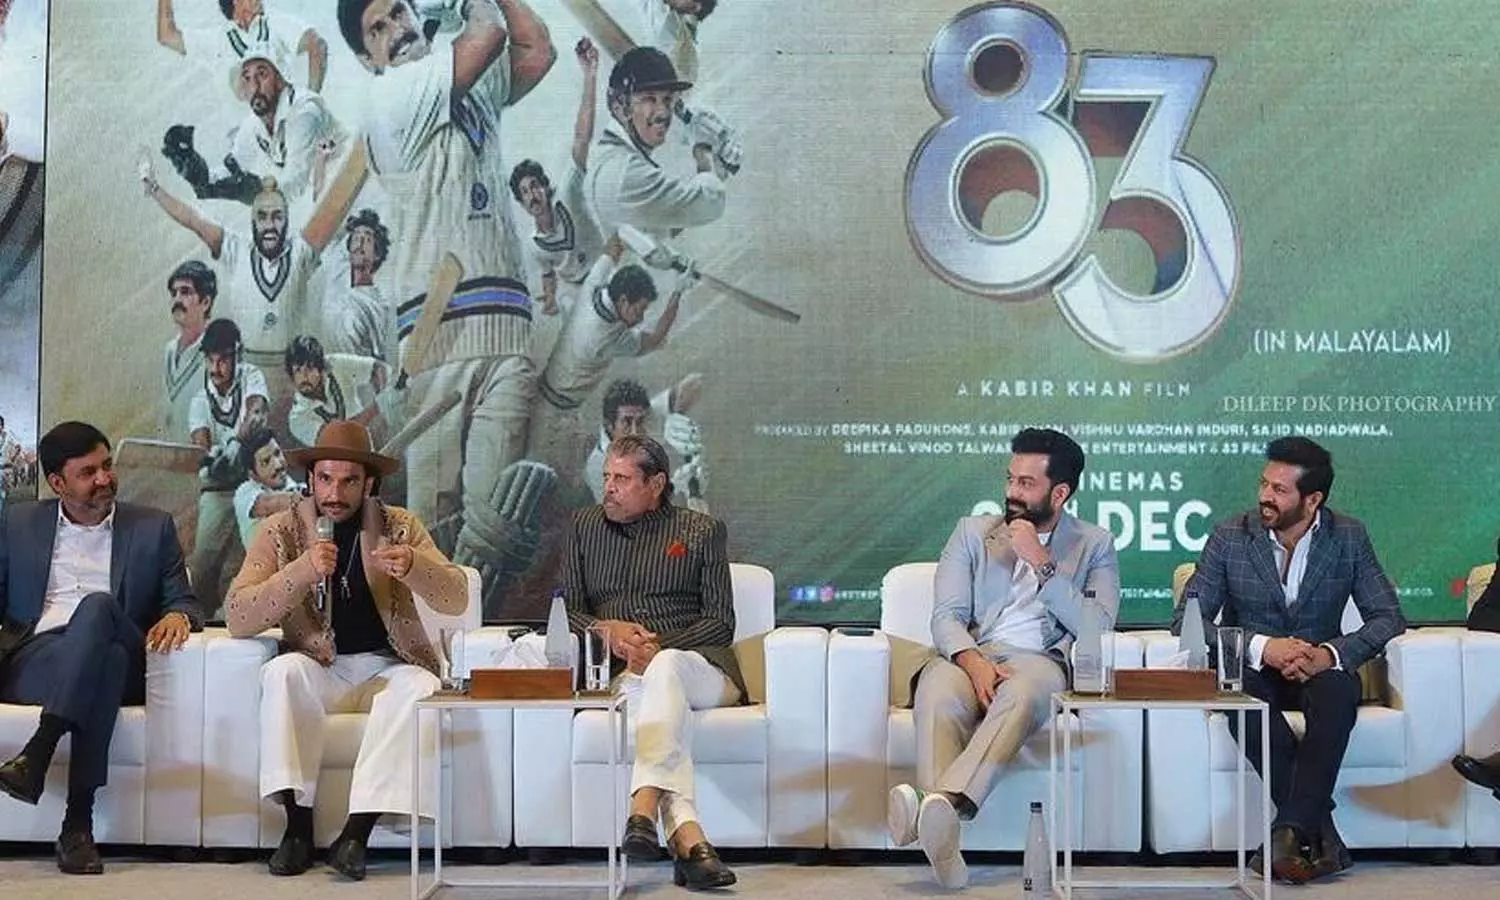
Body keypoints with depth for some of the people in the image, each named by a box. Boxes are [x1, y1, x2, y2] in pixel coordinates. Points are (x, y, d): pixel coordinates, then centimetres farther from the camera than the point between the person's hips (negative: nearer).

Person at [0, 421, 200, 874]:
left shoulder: (153, 527, 18)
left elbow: (183, 600, 14)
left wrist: (178, 617, -11)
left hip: (113, 659, 0)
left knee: (98, 605, -35)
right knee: (105, 659, -36)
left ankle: (37, 755, -45)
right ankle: (78, 821, -42)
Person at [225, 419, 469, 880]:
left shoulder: (400, 527, 3)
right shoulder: (281, 531, 0)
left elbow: (457, 599, -7)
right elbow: (236, 618, -11)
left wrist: (413, 564, -29)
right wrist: (303, 571, -27)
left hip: (386, 668, 0)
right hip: (317, 669, 0)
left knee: (419, 688, -31)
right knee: (283, 671, -31)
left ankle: (356, 834, -31)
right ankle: (298, 825, -26)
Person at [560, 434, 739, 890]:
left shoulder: (702, 531, 13)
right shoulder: (584, 526, 21)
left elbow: (721, 623, 5)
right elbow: (565, 610, 15)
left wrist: (659, 646, -12)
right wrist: (607, 631, -8)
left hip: (694, 663, -1)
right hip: (616, 671, 1)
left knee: (664, 668, -38)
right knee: (653, 697, -36)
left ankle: (643, 811, -51)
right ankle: (688, 837, -53)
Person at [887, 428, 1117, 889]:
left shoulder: (1094, 545, 15)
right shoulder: (973, 531, 18)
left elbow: (1097, 629, 0)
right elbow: (946, 616, 6)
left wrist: (1041, 563, -6)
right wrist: (974, 662, -16)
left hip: (1039, 661, -1)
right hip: (970, 656, 2)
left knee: (1021, 694, -39)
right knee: (937, 692, -36)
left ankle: (944, 800, -58)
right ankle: (943, 836, -52)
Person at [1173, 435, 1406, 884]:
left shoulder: (1349, 537, -3)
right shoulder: (1229, 537, -7)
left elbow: (1388, 616, -6)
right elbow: (1186, 620, -12)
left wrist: (1330, 654, -26)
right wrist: (1262, 647, -28)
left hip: (1317, 667, 1)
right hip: (1253, 669, 0)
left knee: (1341, 688, -35)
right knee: (1236, 681, -36)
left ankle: (1290, 831, -34)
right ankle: (1320, 829, -30)